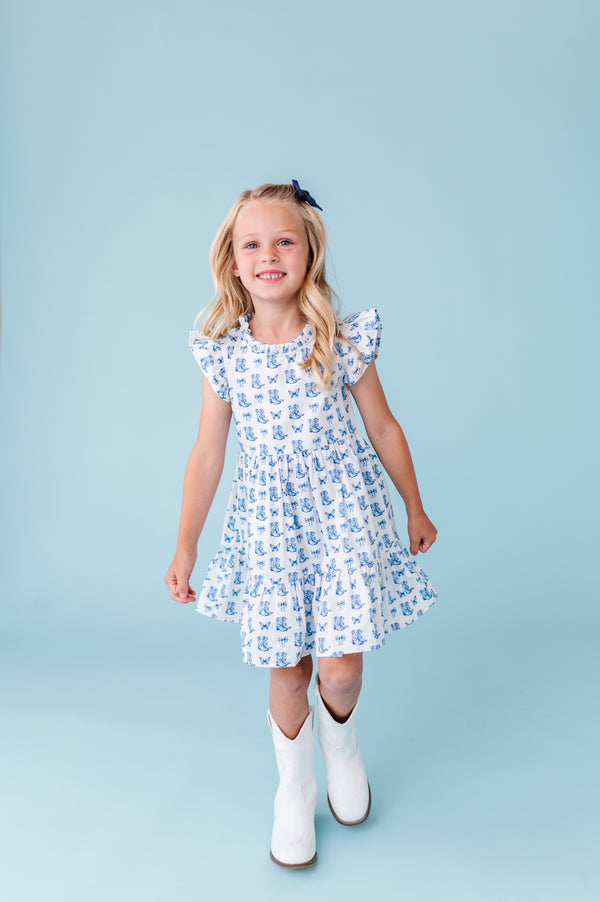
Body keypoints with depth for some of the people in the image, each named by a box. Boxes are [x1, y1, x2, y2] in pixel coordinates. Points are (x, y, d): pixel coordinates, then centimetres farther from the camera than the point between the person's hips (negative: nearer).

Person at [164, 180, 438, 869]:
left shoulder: (343, 341, -7)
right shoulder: (223, 353, -4)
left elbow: (384, 429, 4)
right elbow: (207, 454, 2)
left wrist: (415, 508, 13)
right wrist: (185, 546, 5)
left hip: (342, 509, -1)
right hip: (269, 519, 1)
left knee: (341, 666, -1)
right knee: (287, 668, 7)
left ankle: (340, 740, 37)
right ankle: (293, 788, 35)